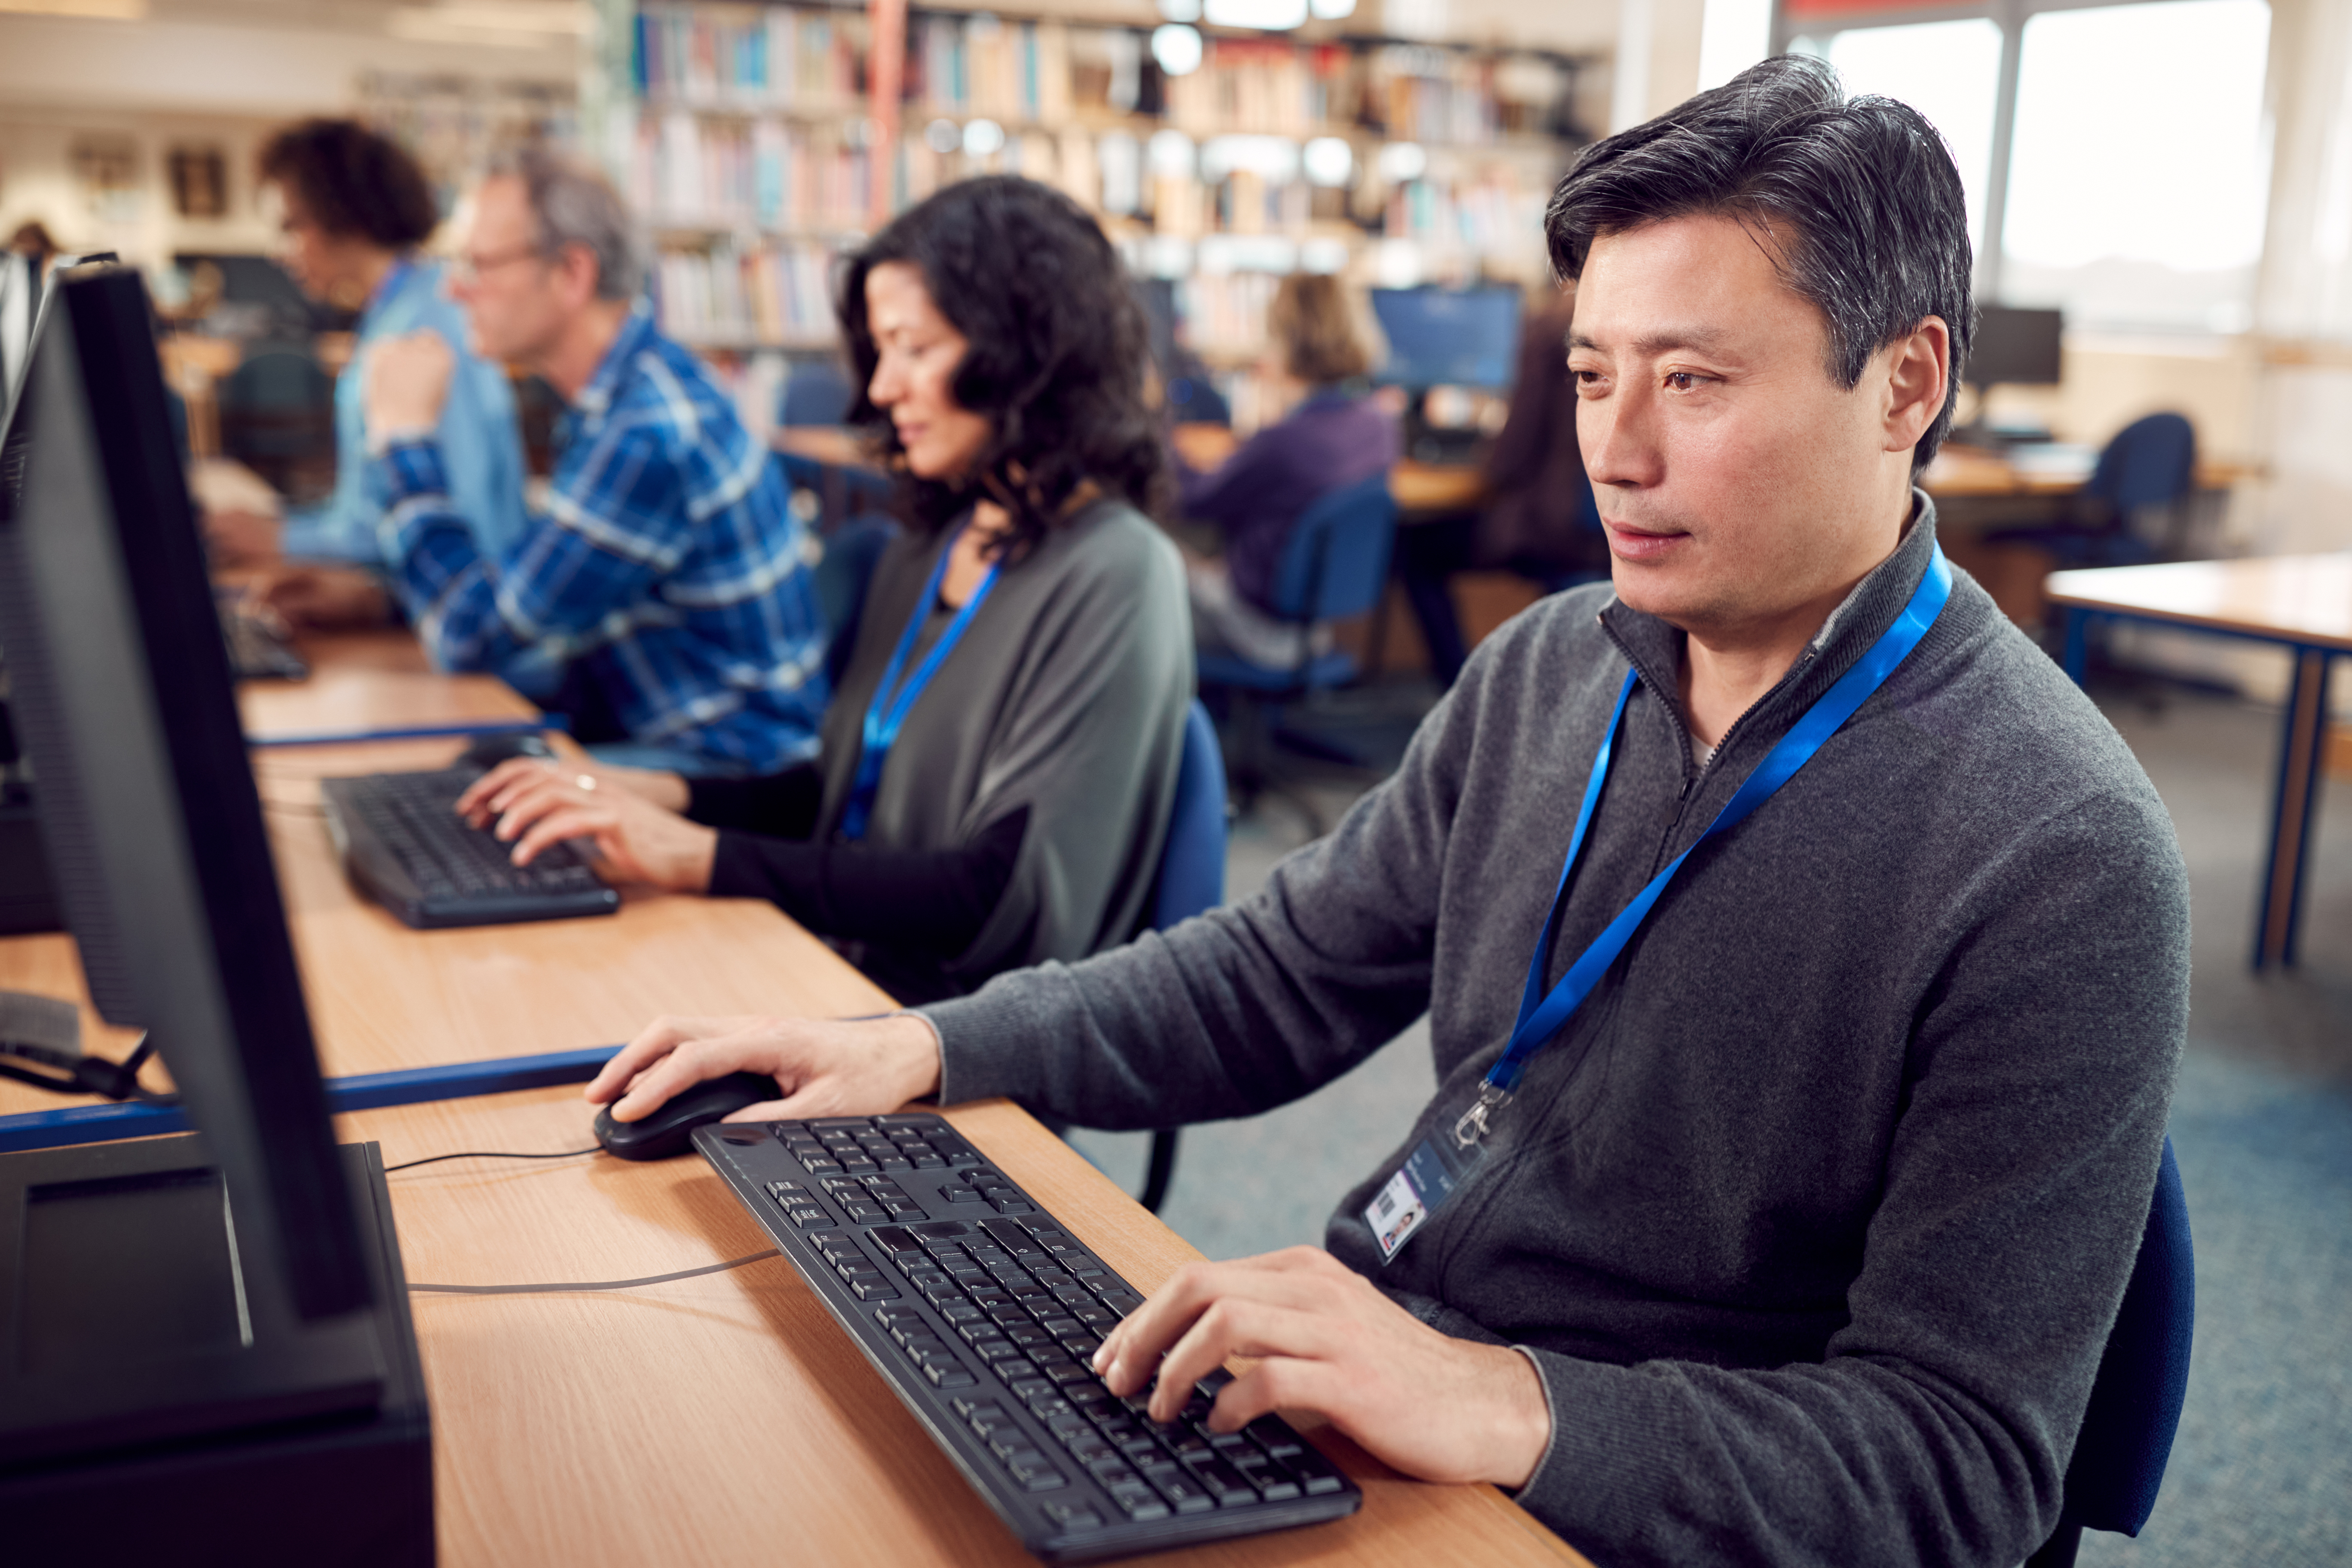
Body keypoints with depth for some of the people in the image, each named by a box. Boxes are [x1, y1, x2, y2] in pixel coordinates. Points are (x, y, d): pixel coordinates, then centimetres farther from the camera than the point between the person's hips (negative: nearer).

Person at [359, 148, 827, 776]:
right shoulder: (619, 393, 9)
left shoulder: (646, 437, -24)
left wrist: (405, 436, -11)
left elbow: (474, 638, -18)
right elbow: (517, 593, 17)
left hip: (729, 769, -9)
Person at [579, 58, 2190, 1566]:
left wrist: (1509, 1408, -33)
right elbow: (1286, 969, 10)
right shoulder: (1549, 670, 2)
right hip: (1361, 1371, 6)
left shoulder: (2059, 872, -20)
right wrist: (927, 1047, -3)